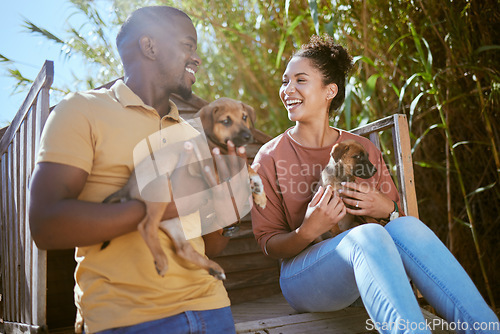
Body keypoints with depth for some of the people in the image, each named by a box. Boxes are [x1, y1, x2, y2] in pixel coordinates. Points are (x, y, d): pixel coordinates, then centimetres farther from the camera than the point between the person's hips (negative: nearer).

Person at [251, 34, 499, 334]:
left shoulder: (363, 149, 6)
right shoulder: (270, 157, -2)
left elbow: (398, 215, 13)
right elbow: (269, 244, -2)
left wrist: (386, 210, -12)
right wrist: (307, 232, -24)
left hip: (364, 270, 3)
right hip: (304, 276, -3)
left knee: (407, 227, -30)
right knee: (368, 234, -34)